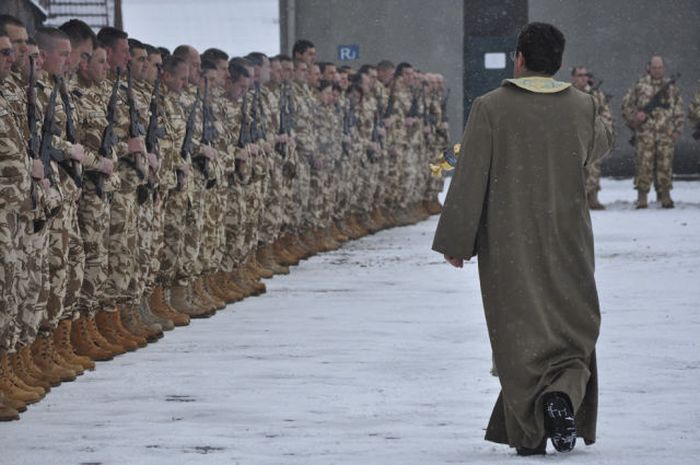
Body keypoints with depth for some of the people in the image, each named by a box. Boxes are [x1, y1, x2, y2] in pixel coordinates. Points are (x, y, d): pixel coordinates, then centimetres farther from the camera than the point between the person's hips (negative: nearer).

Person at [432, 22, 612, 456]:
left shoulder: (491, 107, -8)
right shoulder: (583, 107, -1)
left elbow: (470, 179, -8)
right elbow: (601, 144, 22)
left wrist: (456, 241, -1)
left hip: (507, 243, -1)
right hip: (568, 243, 2)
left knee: (519, 328, 5)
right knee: (573, 324, 13)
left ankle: (528, 431, 3)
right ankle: (564, 392, -13)